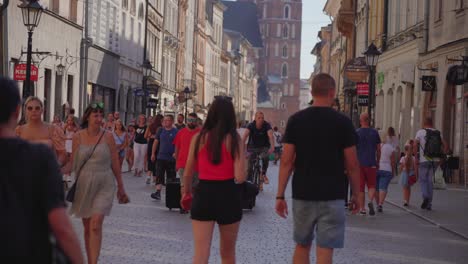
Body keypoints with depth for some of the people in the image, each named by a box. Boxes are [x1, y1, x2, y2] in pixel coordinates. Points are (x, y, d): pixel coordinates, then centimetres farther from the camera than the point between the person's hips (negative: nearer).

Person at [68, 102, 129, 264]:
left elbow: (115, 163, 4)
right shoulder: (78, 137, 1)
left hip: (103, 185, -2)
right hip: (83, 185, 2)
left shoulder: (107, 136, -2)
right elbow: (73, 163, 8)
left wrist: (120, 187, 9)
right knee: (87, 227, 12)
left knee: (95, 225, -16)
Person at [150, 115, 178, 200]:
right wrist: (153, 153, 8)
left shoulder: (175, 132, -4)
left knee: (171, 177, 8)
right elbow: (156, 142, 11)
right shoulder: (161, 131, 6)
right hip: (161, 157, 2)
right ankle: (158, 192, -12)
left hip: (171, 158, -2)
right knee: (159, 175, -7)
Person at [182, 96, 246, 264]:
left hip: (204, 194, 0)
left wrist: (186, 191, 27)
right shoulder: (234, 139, -5)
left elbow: (188, 173, 7)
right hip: (228, 195, 0)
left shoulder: (199, 137, 0)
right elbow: (240, 177, -14)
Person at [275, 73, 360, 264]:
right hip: (331, 196, -2)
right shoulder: (342, 122, -5)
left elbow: (286, 161, -3)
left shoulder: (296, 120, 0)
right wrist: (355, 195, 8)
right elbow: (352, 165, -4)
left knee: (302, 246, 17)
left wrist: (280, 195, 1)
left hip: (302, 195, 3)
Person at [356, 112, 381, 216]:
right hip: (371, 163, 1)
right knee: (371, 185, 9)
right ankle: (371, 201, -17)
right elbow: (378, 150, 7)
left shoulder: (356, 133, -2)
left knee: (360, 187, 5)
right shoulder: (374, 132, 3)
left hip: (359, 163, -1)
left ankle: (362, 208, 4)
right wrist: (378, 162, 19)